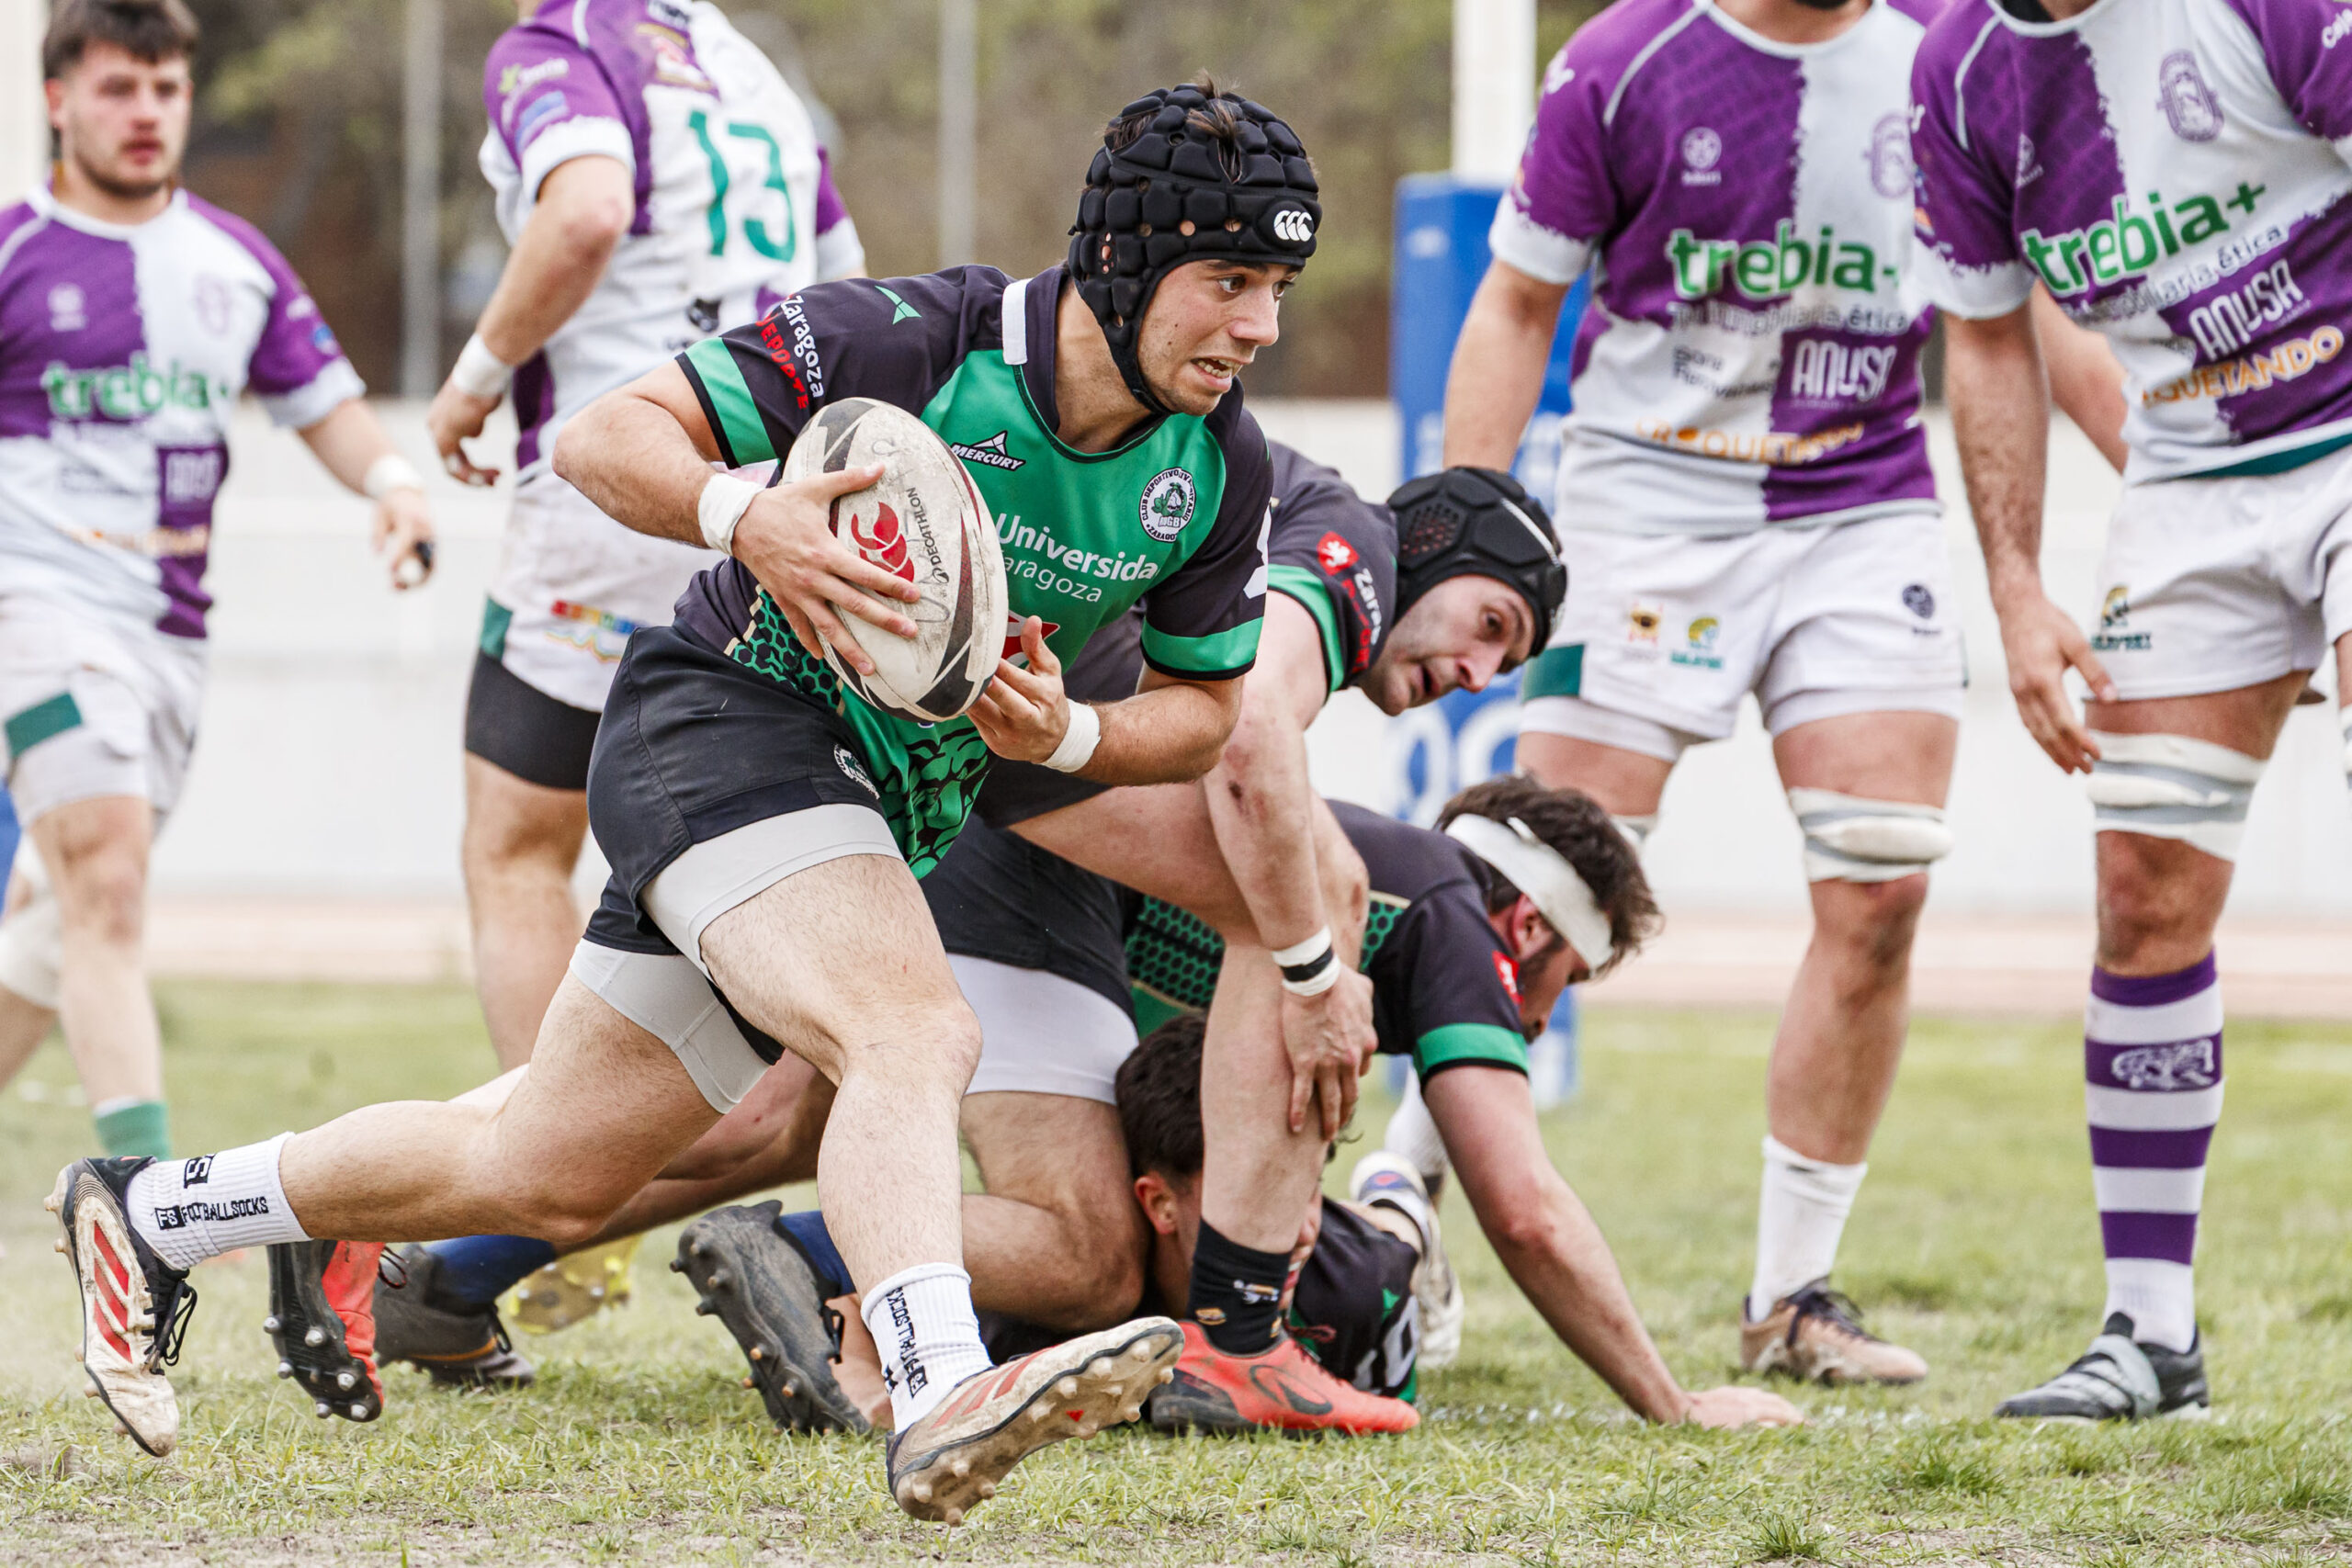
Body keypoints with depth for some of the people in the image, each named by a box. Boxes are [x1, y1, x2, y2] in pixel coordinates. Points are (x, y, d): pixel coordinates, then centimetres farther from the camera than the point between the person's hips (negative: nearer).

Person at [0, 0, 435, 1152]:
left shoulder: (236, 261, 13)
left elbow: (323, 402, 17)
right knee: (106, 875, -22)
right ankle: (146, 1178, -29)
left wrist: (395, 483, -2)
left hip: (173, 625, 6)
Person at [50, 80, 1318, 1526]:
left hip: (901, 802, 7)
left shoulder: (1222, 467, -5)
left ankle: (152, 1213, 32)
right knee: (915, 1033, -35)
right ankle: (943, 1398, -55)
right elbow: (607, 437, -16)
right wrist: (744, 514, -36)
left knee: (550, 1177, 13)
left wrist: (1066, 733, -13)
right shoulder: (913, 341, -21)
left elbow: (1205, 708, 8)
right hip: (727, 715, -7)